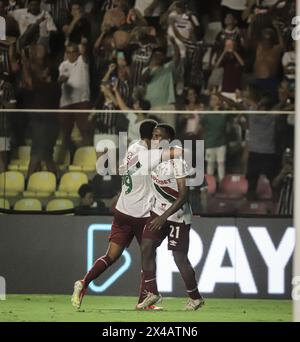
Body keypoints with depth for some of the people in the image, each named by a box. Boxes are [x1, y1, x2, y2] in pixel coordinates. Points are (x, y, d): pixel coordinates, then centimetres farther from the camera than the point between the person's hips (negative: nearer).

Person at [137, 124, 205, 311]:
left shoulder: (177, 162, -22)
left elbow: (184, 195, -23)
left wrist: (164, 217, -26)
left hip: (178, 215, -7)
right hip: (159, 210, 7)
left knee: (180, 257, -3)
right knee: (147, 248, -5)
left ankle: (196, 297, 15)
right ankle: (152, 293, 7)